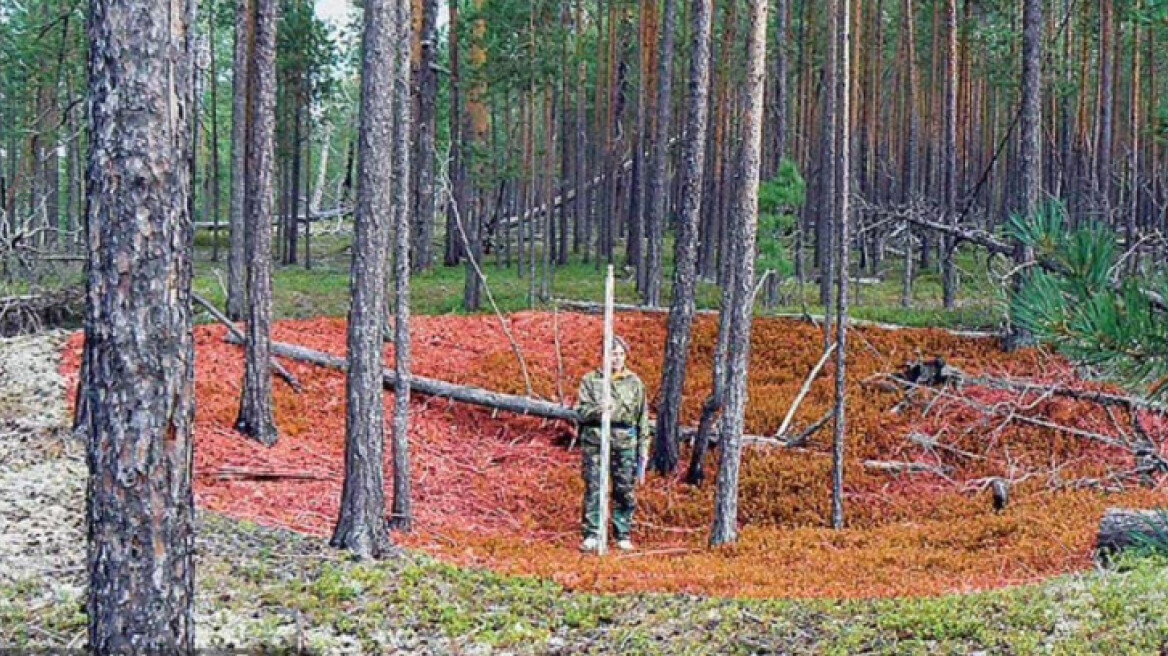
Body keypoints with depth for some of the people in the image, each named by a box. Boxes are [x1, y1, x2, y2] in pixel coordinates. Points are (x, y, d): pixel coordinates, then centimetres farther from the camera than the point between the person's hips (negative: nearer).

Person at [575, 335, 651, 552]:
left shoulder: (635, 383, 10)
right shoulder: (591, 380, 7)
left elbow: (642, 418, 12)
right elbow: (582, 411, 0)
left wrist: (643, 447, 7)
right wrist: (600, 410, -20)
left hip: (625, 443, 1)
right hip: (595, 441, -1)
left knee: (625, 490, 2)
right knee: (594, 489, -2)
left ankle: (624, 536, 12)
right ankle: (592, 536, 3)